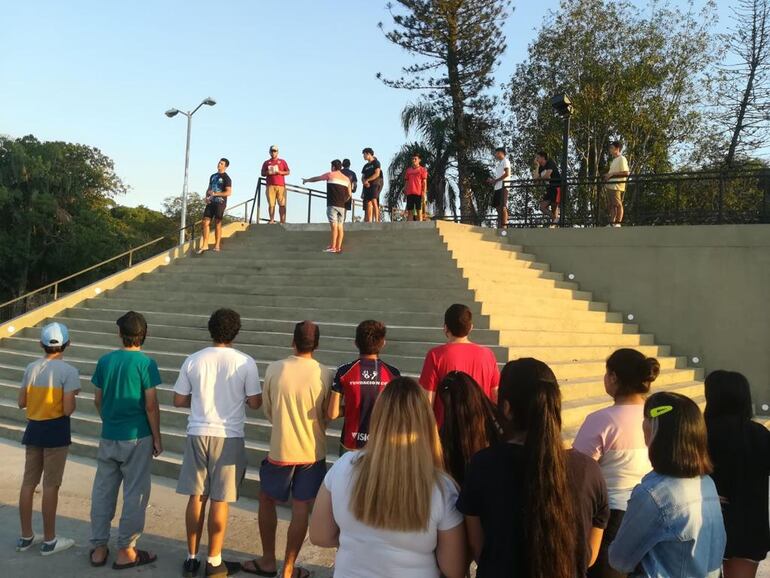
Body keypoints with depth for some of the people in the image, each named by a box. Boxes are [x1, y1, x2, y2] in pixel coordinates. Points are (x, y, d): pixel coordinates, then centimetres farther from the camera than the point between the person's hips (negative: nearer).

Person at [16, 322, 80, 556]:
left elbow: (21, 402, 6)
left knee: (28, 483, 13)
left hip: (33, 429, 6)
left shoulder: (31, 368, 1)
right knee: (50, 485, 2)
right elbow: (68, 409, -18)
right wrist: (73, 398, 1)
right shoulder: (68, 371, -15)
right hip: (55, 431, -5)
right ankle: (49, 541, 12)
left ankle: (26, 537, 25)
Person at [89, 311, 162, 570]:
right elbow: (151, 406, -12)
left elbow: (98, 400, 9)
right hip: (137, 437, -5)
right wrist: (157, 438, -2)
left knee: (102, 491, 14)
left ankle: (99, 548, 22)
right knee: (135, 494, 5)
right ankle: (125, 551, 12)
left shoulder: (104, 361, 1)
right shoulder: (145, 363, -12)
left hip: (108, 438, 5)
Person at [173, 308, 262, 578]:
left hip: (198, 434, 3)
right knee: (220, 500, 6)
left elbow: (179, 400, 3)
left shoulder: (193, 360, -1)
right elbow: (255, 403, -6)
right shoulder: (245, 363, -9)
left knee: (196, 497, 12)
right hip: (228, 437, -2)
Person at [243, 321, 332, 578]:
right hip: (312, 451, 0)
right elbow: (327, 415, 0)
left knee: (266, 501, 20)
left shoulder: (274, 369, -9)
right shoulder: (324, 374, -10)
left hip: (280, 449, 0)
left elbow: (268, 410, 3)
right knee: (301, 509, 9)